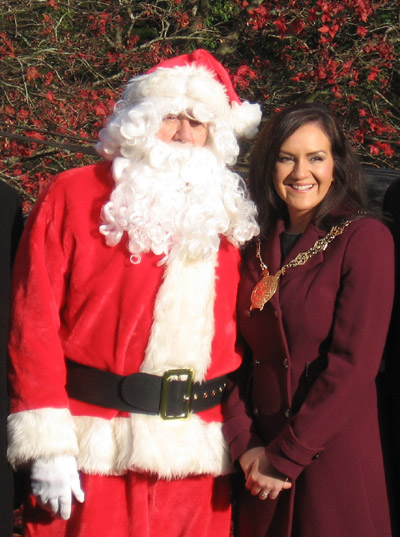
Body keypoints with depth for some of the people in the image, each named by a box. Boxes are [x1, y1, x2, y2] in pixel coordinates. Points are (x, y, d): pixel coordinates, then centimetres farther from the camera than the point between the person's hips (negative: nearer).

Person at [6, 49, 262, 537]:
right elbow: (35, 321, -5)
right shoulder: (73, 196, 0)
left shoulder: (227, 218, 10)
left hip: (196, 461, 3)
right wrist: (47, 445, -10)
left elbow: (245, 336, 10)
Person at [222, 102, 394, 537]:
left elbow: (353, 363, -15)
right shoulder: (258, 245, 7)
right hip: (260, 455, 5)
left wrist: (286, 456, -13)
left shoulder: (365, 239, -10)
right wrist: (244, 444, -9)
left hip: (334, 451, -4)